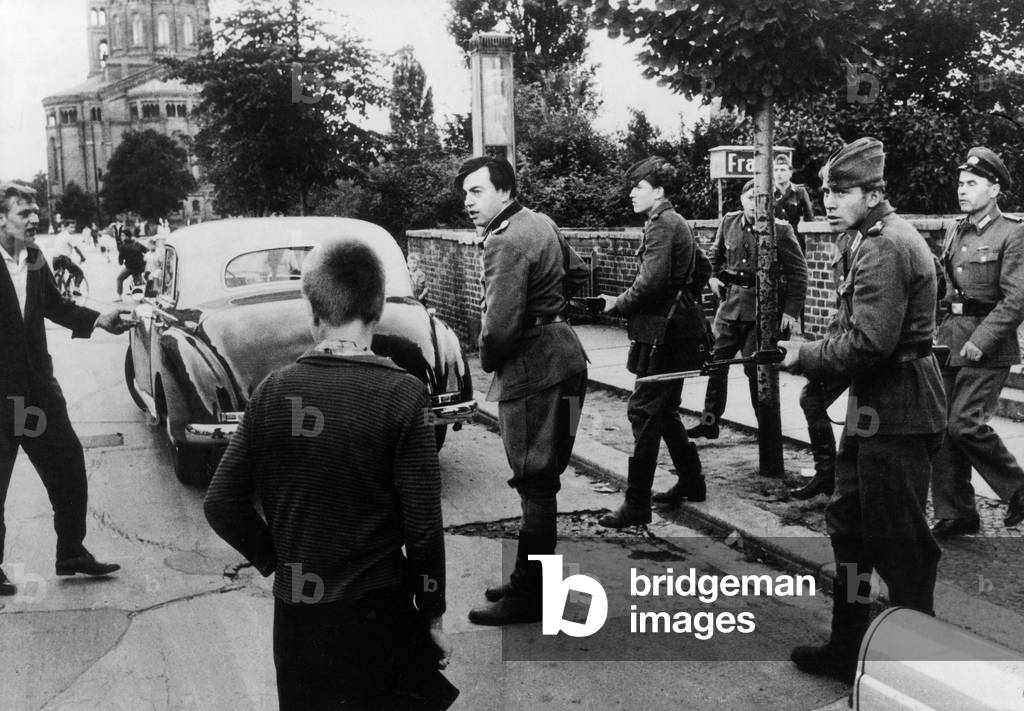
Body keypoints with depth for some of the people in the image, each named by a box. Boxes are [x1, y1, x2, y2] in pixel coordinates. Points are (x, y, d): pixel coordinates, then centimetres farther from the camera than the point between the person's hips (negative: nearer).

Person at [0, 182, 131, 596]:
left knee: (68, 467, 12)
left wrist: (98, 320, 3)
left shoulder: (35, 259, 5)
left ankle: (72, 553, 28)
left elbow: (54, 305, 16)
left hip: (37, 387, 6)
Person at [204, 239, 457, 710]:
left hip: (295, 614, 3)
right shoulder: (402, 394, -14)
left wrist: (275, 559, 10)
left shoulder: (274, 390, -6)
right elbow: (423, 525, -13)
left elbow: (221, 505, -3)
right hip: (379, 613, -3)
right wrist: (434, 615, -1)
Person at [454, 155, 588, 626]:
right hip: (561, 355, 11)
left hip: (532, 368, -11)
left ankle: (529, 595, 6)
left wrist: (488, 362, -5)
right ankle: (532, 581, 28)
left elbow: (500, 323, -26)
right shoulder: (538, 223, 14)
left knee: (534, 484, -3)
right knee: (541, 480, 17)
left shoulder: (506, 242, -18)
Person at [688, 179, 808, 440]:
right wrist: (712, 276, 8)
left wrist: (791, 311, -13)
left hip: (761, 309, -5)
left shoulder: (780, 230, -10)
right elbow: (716, 253, 24)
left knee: (756, 368, -2)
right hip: (730, 303, 5)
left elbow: (798, 272, -7)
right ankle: (709, 421, 16)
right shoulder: (728, 222, 4)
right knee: (716, 361, 6)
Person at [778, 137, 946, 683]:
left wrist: (807, 357, -12)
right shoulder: (881, 239, 14)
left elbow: (869, 343, -26)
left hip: (895, 416, -11)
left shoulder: (884, 247, -19)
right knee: (849, 521, 17)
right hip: (876, 407, 11)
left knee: (900, 542, 2)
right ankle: (848, 648, 29)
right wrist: (809, 353, 4)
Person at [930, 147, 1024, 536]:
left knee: (965, 423, -14)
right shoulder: (954, 233, 14)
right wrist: (936, 334, 9)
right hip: (948, 339, 7)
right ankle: (954, 513, 14)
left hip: (988, 346, -7)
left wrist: (981, 341, -20)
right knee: (940, 426, 4)